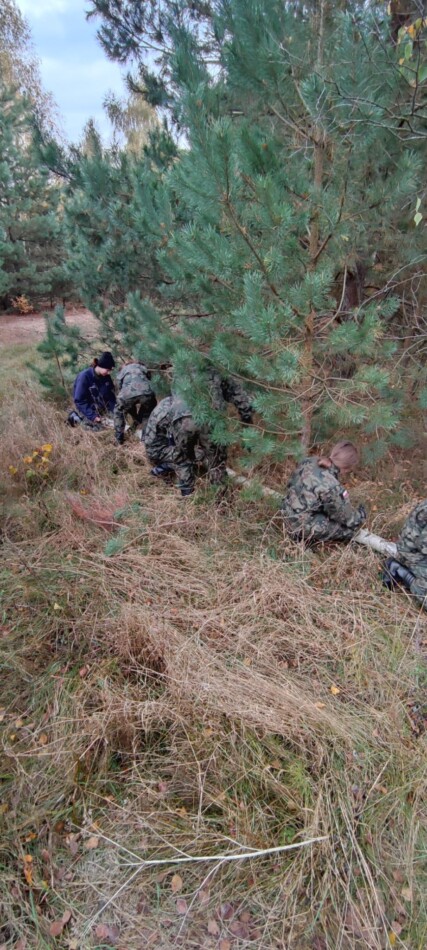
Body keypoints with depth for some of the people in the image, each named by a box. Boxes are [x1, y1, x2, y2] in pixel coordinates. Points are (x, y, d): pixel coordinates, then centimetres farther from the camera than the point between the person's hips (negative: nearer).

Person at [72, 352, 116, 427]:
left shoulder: (106, 377, -4)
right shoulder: (84, 376, -21)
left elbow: (111, 396, 4)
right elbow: (79, 400, -21)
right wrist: (92, 416, -27)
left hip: (101, 408, 6)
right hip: (86, 407, -6)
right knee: (97, 428, -18)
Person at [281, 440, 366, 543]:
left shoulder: (309, 462, -6)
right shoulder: (332, 487, -29)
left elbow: (292, 484, 13)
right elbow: (347, 517, -14)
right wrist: (361, 514, 10)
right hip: (304, 528, -8)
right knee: (354, 524, -2)